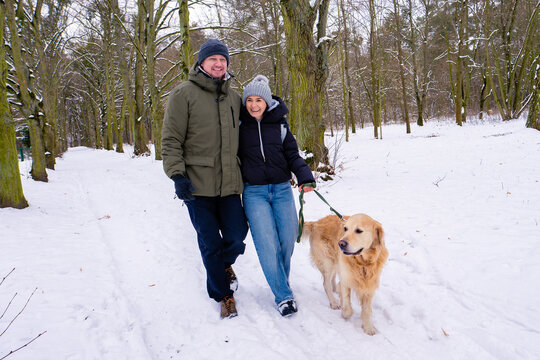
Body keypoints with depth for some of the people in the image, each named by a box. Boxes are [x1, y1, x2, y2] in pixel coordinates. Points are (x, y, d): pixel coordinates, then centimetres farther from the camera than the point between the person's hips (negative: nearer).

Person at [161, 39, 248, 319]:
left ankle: (225, 264, 38)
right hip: (197, 185, -4)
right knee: (210, 244, 3)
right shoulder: (184, 94, -1)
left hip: (230, 183, 4)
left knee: (236, 237, 2)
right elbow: (170, 140, -4)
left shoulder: (234, 97, 15)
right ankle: (223, 294, 24)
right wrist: (177, 174, -13)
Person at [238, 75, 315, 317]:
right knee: (267, 244, -10)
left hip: (282, 189, 2)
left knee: (288, 240, 4)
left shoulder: (279, 122, 5)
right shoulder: (239, 124, 0)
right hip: (254, 192, -2)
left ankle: (281, 282, 29)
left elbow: (292, 155, 7)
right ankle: (283, 295, 3)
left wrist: (305, 177, -10)